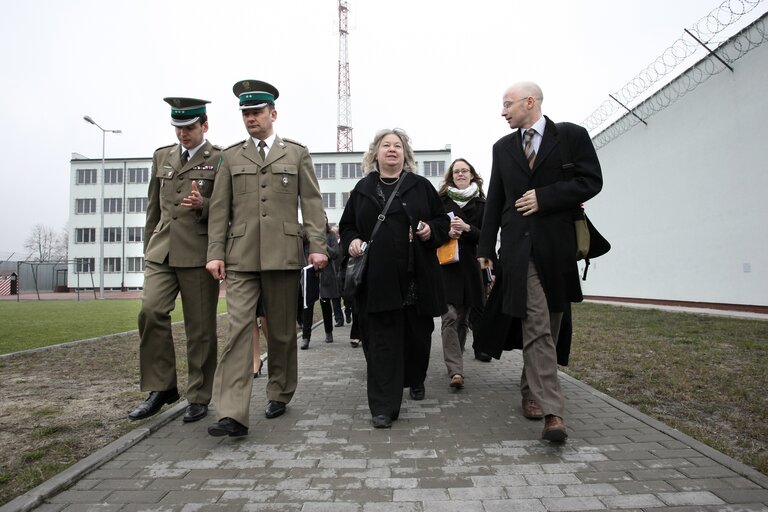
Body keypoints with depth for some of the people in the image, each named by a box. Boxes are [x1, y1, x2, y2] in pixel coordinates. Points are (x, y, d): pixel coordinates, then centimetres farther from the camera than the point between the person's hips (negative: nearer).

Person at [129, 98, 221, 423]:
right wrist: (148, 248, 21)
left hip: (199, 253, -4)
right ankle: (161, 388, 5)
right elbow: (153, 207, 22)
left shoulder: (220, 159, 2)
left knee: (200, 326, 2)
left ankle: (199, 397, 15)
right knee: (151, 311, -11)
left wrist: (203, 205, -19)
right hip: (161, 251, 4)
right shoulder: (162, 156, 17)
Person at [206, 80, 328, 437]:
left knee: (282, 330, 8)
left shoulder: (297, 153, 11)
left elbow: (312, 203, 5)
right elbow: (220, 209, 9)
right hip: (241, 257, 1)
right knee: (239, 328, -9)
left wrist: (317, 246, -6)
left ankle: (279, 394, 27)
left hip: (283, 254, 0)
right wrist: (215, 252, 0)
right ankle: (232, 414, -9)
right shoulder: (232, 156, 14)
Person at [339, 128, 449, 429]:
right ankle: (384, 407, 3)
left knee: (418, 334, 12)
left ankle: (415, 380, 42)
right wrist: (351, 242, -5)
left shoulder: (421, 186, 9)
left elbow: (442, 221, 12)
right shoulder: (363, 189, 11)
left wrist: (432, 230, -9)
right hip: (377, 278, 0)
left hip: (416, 277, 1)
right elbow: (346, 226, 16)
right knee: (381, 342, -2)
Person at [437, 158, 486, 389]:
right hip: (445, 265, -2)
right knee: (450, 317, -13)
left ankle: (454, 363, 24)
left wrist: (467, 228, -13)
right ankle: (456, 370, -16)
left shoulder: (481, 204, 8)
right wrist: (445, 232, -12)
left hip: (469, 267, 2)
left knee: (463, 318, 9)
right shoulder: (440, 200, 6)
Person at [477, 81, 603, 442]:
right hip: (518, 246, 1)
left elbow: (591, 181, -2)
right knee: (536, 326, -9)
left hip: (556, 246, 0)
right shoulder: (503, 147, 13)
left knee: (547, 326, 11)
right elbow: (495, 200, 13)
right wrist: (486, 247, 9)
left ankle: (531, 391, 30)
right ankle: (551, 411, -8)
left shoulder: (572, 135, 4)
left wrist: (544, 196, -12)